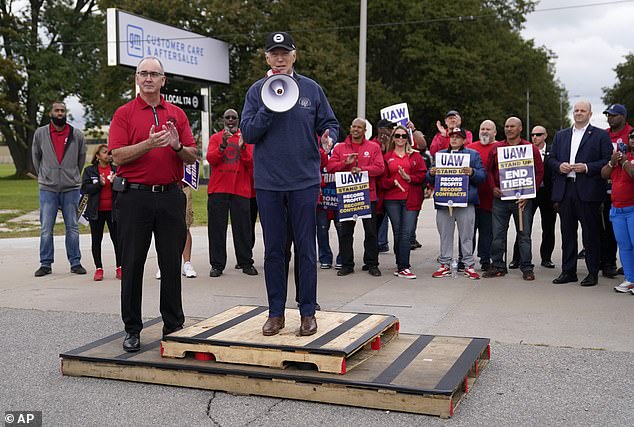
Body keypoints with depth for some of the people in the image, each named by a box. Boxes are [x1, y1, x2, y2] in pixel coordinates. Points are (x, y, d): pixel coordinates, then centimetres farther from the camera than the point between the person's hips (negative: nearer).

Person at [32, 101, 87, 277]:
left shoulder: (77, 135, 2)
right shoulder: (40, 133, 3)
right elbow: (36, 156, 15)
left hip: (71, 188, 0)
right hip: (47, 188, 0)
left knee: (72, 228, 6)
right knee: (46, 229, 1)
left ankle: (75, 262, 13)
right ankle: (45, 264, 9)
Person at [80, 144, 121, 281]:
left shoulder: (116, 170, 7)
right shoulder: (89, 170, 5)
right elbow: (85, 188, -5)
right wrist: (99, 184, -17)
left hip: (112, 209, 0)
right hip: (96, 211, 0)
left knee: (117, 239, 0)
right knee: (96, 240, 5)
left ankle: (119, 268, 9)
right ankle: (98, 269, 14)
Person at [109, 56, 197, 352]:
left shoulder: (177, 114, 13)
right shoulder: (124, 114, 5)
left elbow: (192, 157, 9)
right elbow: (118, 155, -7)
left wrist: (177, 146, -12)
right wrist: (149, 144, -20)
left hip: (171, 196, 2)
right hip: (134, 197, -2)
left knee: (172, 263, 6)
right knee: (132, 264, 3)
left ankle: (174, 325, 17)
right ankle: (132, 329, 14)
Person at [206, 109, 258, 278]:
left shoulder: (246, 138, 12)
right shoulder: (215, 138, 12)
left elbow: (251, 164, 1)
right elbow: (210, 159, -3)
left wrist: (242, 148, -14)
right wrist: (223, 145, -17)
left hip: (240, 189, 0)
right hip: (218, 189, 0)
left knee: (242, 227, 0)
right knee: (217, 227, 0)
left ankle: (246, 263, 6)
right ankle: (217, 265, 3)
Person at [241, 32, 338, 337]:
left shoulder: (311, 89, 5)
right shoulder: (257, 91, 4)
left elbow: (329, 123, 8)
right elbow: (248, 133, -3)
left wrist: (328, 137, -14)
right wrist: (270, 105, -14)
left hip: (304, 180, -1)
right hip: (268, 182, 1)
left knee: (306, 248, 3)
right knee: (273, 250, 8)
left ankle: (308, 312, 14)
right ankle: (276, 312, 18)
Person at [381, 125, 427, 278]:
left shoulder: (415, 156, 11)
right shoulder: (387, 157, 12)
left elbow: (423, 175, 3)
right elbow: (383, 180, 7)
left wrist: (409, 178, -12)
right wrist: (393, 182, -12)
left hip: (411, 199, -1)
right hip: (392, 199, 1)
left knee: (407, 233, -10)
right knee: (398, 232, 4)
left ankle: (402, 267, -8)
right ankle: (403, 265, 12)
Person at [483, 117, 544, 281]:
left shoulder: (531, 149, 3)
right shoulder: (496, 148, 9)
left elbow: (539, 172, 2)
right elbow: (489, 170, 13)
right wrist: (493, 187, -3)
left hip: (522, 198, -2)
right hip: (500, 197, 2)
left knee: (524, 234, 2)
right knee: (498, 233, 4)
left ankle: (526, 268, 9)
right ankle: (498, 266, 14)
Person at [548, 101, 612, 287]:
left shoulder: (601, 135, 4)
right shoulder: (560, 135, 18)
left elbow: (608, 160, -3)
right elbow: (551, 159, 17)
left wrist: (587, 167, -15)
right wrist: (559, 166, -4)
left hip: (588, 192, -4)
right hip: (564, 191, 4)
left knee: (590, 233, 0)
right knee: (567, 233, 9)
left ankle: (593, 273, 8)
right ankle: (568, 271, 16)